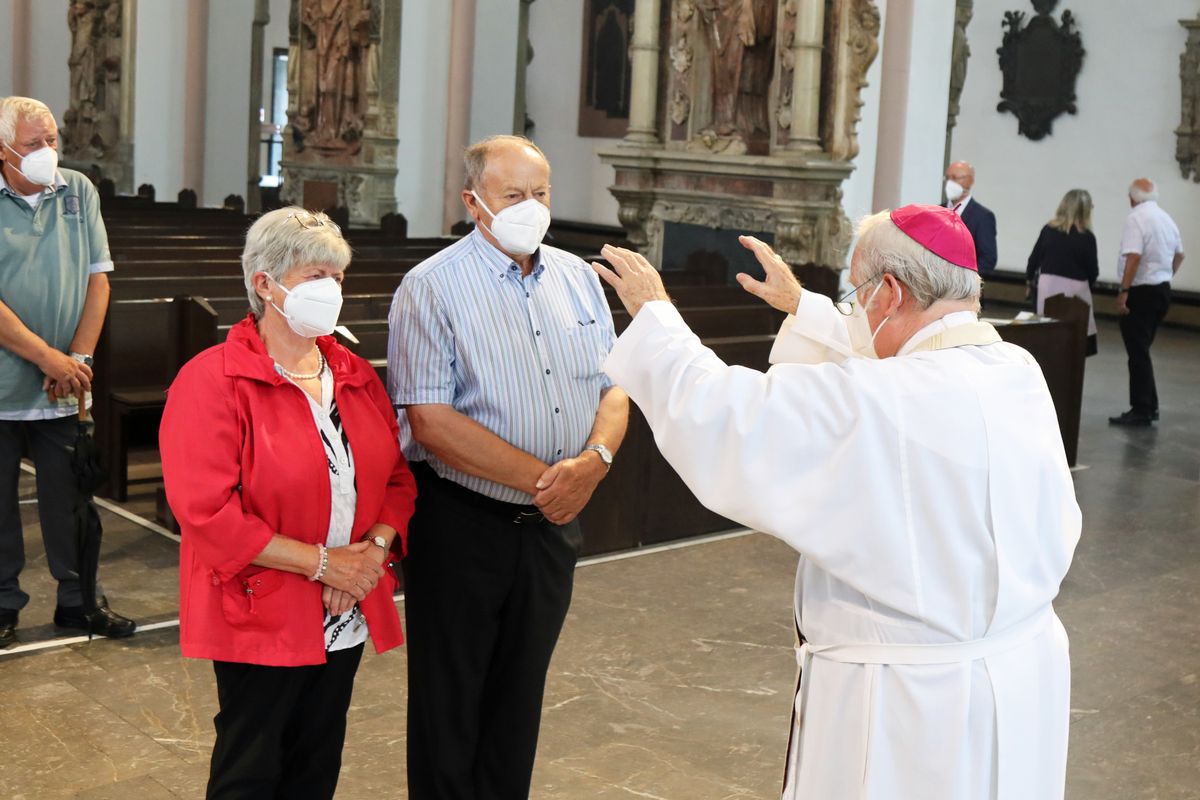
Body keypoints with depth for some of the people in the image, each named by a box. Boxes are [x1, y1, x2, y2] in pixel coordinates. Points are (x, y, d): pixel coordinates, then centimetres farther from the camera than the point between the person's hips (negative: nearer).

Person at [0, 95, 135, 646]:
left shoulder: (78, 192, 4)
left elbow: (98, 280, 4)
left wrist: (77, 358, -6)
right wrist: (48, 358, -18)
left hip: (64, 386, 3)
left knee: (69, 496, 11)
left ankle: (77, 599, 24)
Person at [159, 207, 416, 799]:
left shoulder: (356, 377, 8)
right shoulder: (213, 381, -14)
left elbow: (396, 477, 10)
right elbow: (206, 511, -21)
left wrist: (376, 549, -10)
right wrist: (321, 562, -20)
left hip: (348, 617, 6)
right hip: (261, 619, -6)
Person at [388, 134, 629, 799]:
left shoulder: (578, 278, 7)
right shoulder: (432, 288, -11)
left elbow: (613, 388, 8)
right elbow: (431, 420, -19)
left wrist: (595, 460, -14)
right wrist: (541, 477, -20)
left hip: (553, 522, 5)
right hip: (461, 525, -5)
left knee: (519, 698, 18)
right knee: (449, 702, 8)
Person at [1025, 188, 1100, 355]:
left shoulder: (1048, 229, 2)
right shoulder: (1086, 237, -8)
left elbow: (1034, 258, 8)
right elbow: (1093, 270, -2)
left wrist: (1030, 279, 25)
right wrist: (1090, 283, 20)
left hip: (1048, 285, 4)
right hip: (1074, 289, -4)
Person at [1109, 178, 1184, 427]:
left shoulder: (1136, 218, -16)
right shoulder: (1167, 218, 11)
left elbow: (1133, 256, -26)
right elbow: (1179, 254, 23)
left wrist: (1123, 292, -23)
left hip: (1141, 292, -8)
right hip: (1162, 290, 8)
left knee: (1138, 353, -4)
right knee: (1142, 351, 17)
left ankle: (1141, 411, -2)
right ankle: (1149, 407, 20)